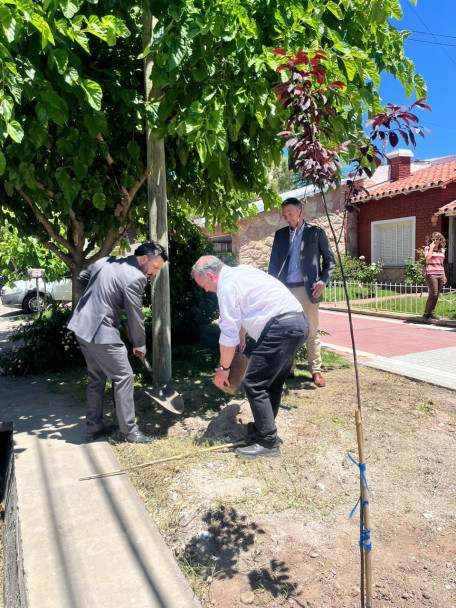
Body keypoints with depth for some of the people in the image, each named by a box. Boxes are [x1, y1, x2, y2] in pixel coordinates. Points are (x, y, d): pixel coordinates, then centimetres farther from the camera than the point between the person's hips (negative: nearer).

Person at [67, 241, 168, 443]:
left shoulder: (105, 261, 10)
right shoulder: (135, 277, -16)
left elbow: (81, 278, 23)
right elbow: (135, 315, -10)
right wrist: (139, 345, 3)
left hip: (82, 326, 9)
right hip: (101, 332, -9)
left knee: (96, 378, 19)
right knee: (123, 378, 2)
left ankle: (94, 428, 27)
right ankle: (129, 430, 11)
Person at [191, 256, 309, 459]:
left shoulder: (227, 286, -9)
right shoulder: (240, 272, 20)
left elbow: (228, 334, -8)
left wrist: (223, 369, 1)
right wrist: (241, 337, 38)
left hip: (282, 328, -10)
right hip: (299, 322, 10)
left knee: (254, 383, -3)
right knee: (272, 382, 19)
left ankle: (268, 442, 4)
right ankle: (264, 429, 32)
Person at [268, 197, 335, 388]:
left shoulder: (316, 232, 6)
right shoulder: (280, 234, 14)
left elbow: (329, 260, 7)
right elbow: (274, 262, 13)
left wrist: (324, 280, -7)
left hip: (307, 289, -2)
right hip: (285, 289, 3)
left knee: (311, 331, 0)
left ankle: (316, 370, 9)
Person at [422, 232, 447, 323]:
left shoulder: (442, 250, 16)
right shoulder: (427, 248, 1)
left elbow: (441, 264, 21)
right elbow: (427, 258, -18)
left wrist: (444, 276, 18)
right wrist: (431, 247, -11)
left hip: (440, 275, 6)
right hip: (431, 274, -6)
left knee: (437, 295, 4)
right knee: (433, 294, -11)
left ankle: (432, 313, 13)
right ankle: (426, 314, -2)